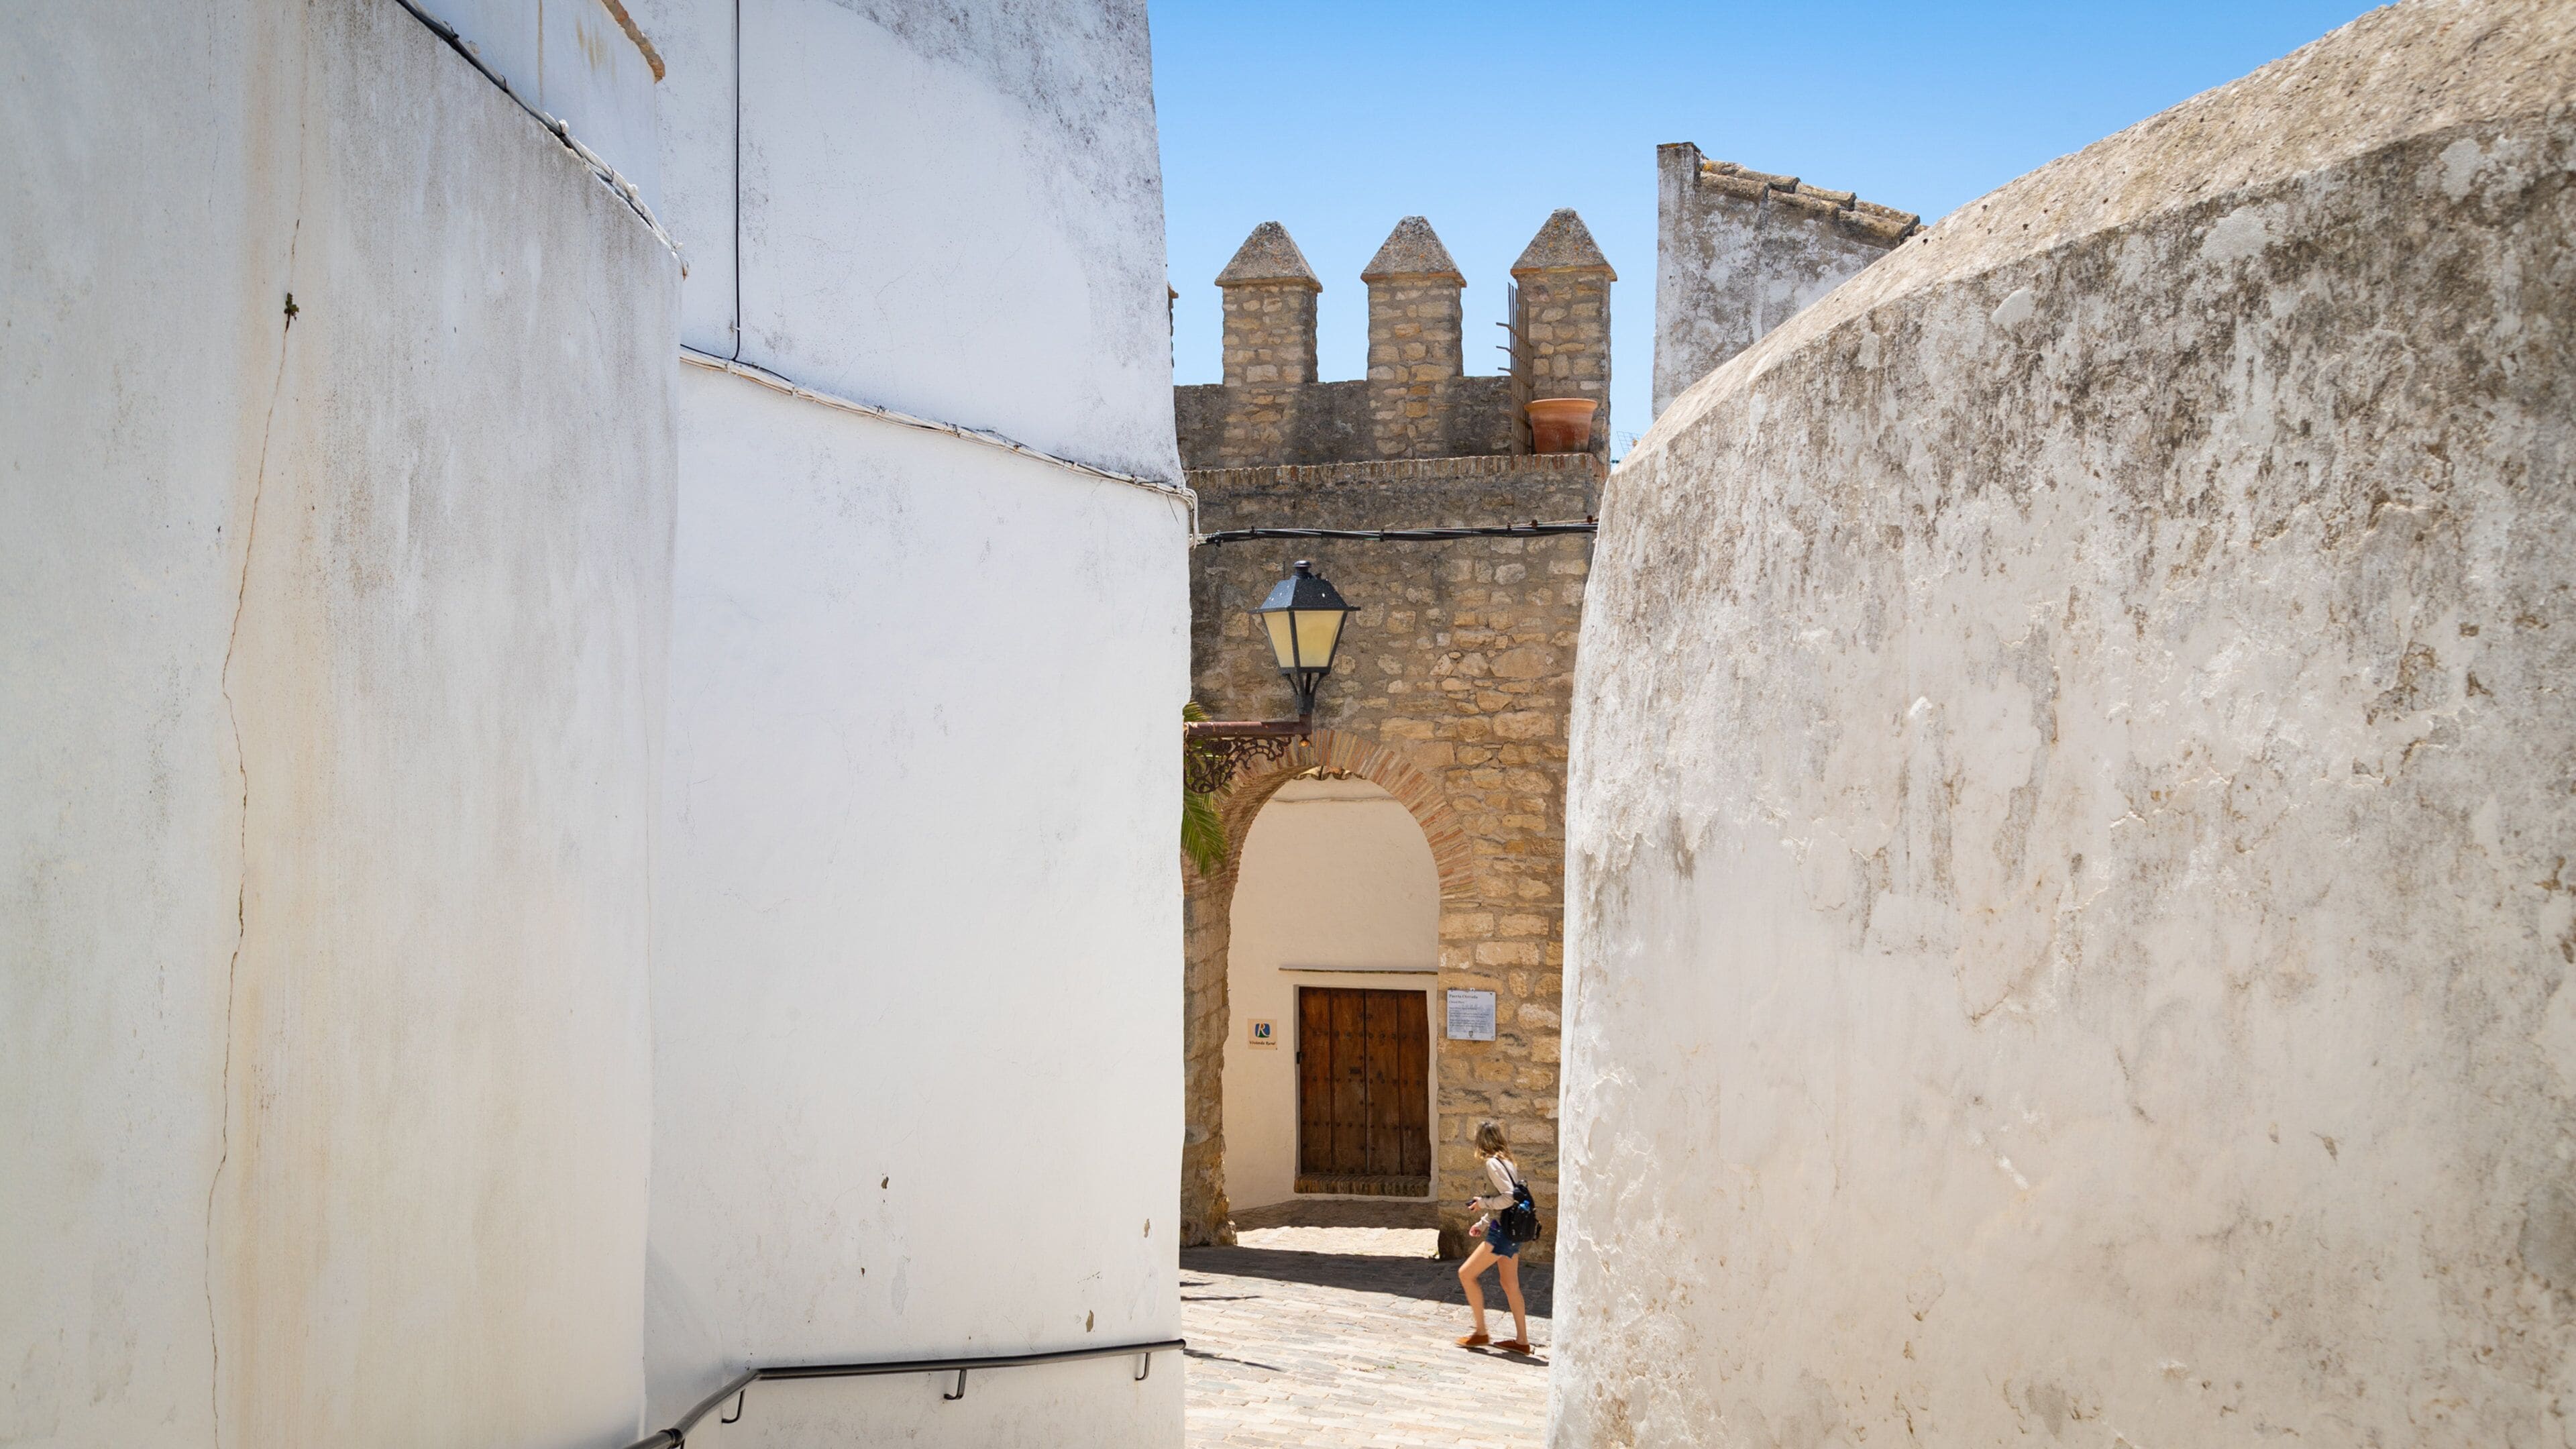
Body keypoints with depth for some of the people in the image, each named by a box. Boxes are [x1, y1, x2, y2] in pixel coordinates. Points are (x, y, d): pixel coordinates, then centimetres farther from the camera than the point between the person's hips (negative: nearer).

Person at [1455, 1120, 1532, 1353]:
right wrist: (1483, 1223, 20)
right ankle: (1521, 1341, 19)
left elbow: (1508, 1197, -23)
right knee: (1510, 1284, 15)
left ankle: (1480, 1333, 3)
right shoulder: (1508, 1162, 14)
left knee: (1466, 1274, -2)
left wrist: (1483, 1203, -10)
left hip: (1502, 1231, -10)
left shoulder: (1493, 1163, -14)